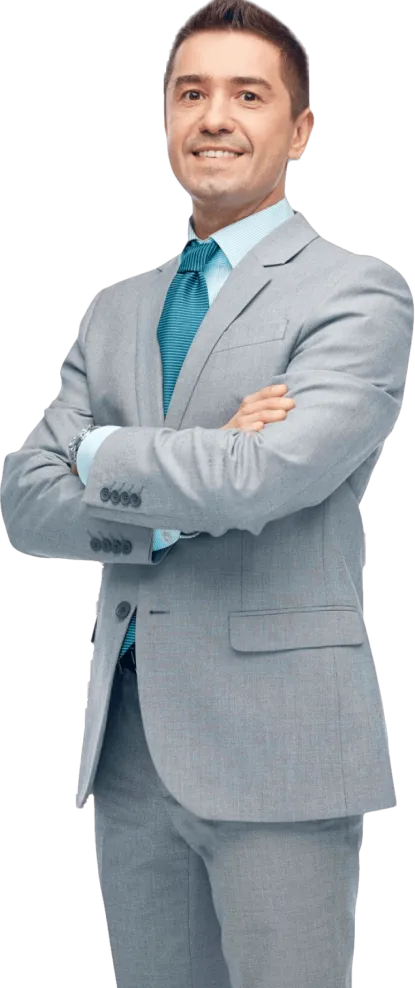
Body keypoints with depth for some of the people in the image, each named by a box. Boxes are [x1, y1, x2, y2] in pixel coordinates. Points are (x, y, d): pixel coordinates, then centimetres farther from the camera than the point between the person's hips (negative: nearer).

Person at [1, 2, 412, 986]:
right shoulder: (116, 313, 14)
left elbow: (262, 480, -21)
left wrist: (102, 452, -3)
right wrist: (183, 501, -12)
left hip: (275, 747, -6)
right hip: (129, 740, 6)